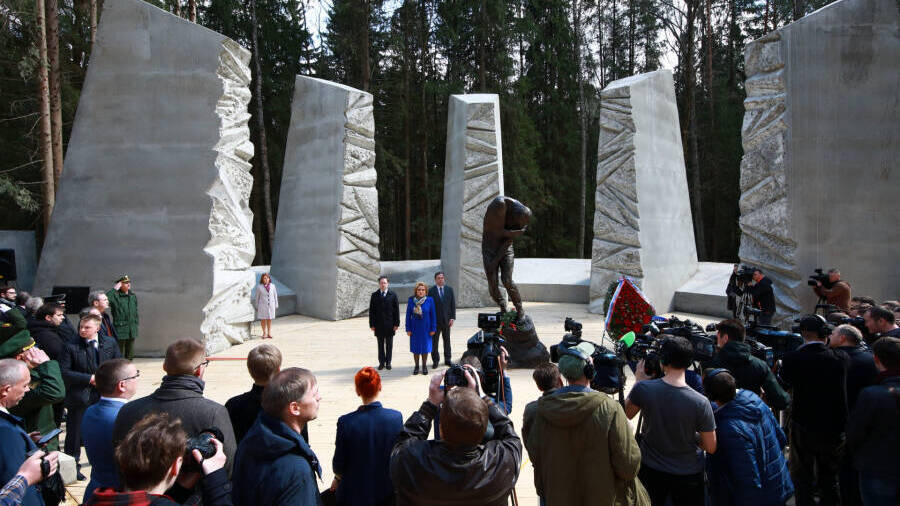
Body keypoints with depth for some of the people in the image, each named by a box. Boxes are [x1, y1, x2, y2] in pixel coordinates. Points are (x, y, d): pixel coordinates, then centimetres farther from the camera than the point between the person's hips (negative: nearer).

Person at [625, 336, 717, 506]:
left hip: (650, 470, 1)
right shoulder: (700, 402, -23)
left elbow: (626, 414, 0)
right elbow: (710, 448, -12)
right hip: (688, 474, -1)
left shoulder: (643, 388, -21)